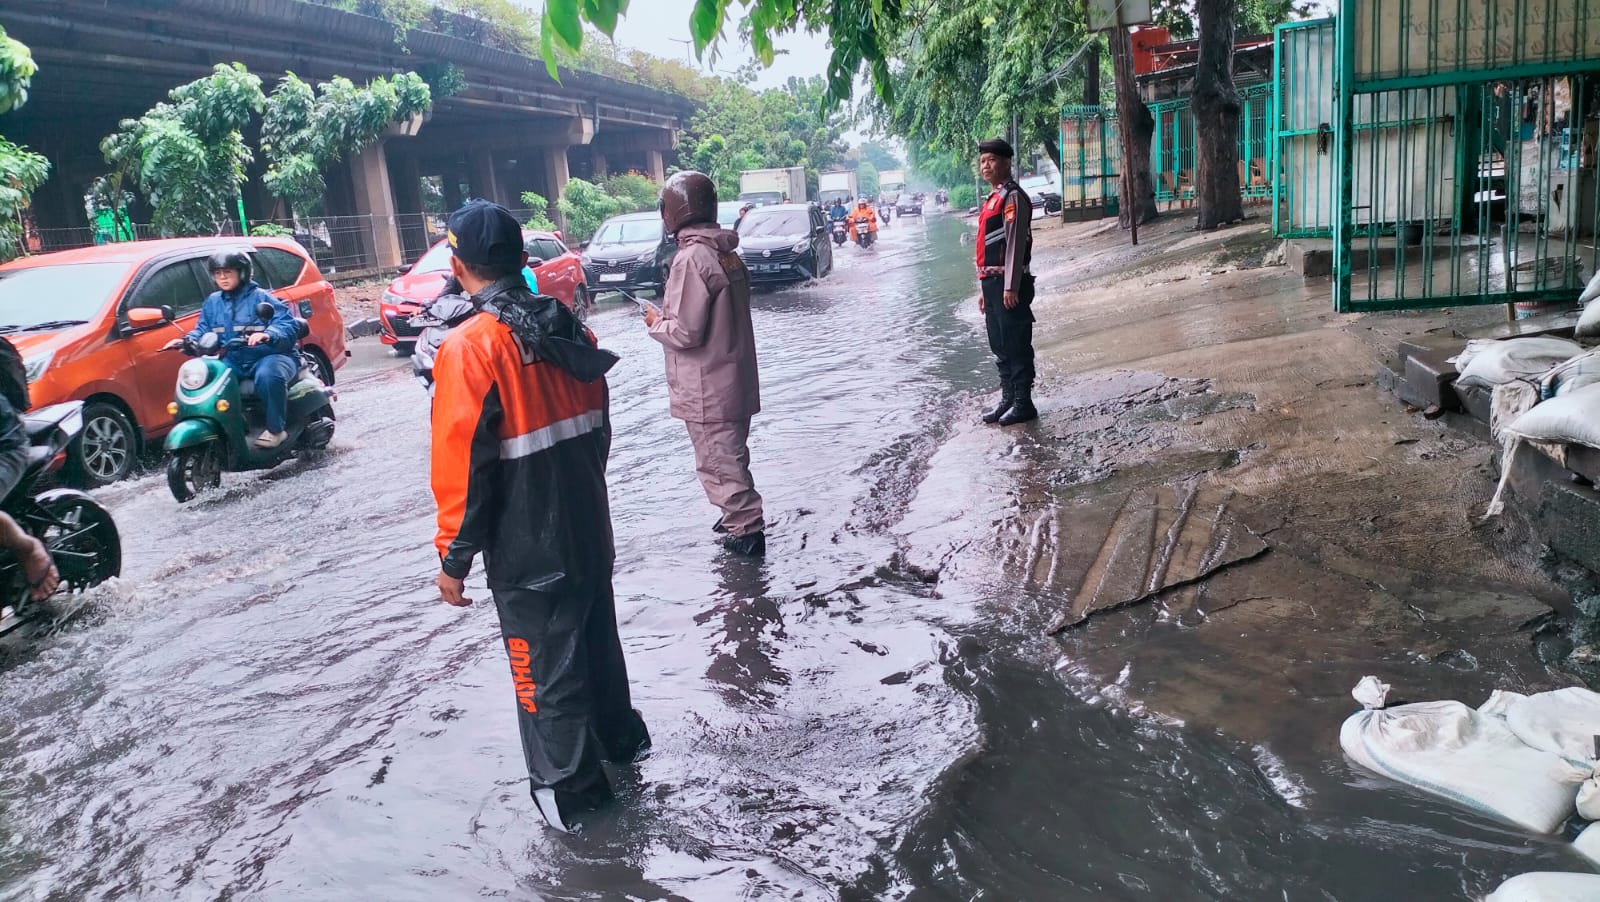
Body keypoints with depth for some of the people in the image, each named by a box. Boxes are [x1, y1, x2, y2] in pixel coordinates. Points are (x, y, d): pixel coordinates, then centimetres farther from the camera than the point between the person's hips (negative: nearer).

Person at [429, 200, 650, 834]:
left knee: (544, 663, 9)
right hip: (588, 530, 7)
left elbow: (462, 468, -20)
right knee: (596, 636, 25)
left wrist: (454, 558, -9)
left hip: (526, 549, -7)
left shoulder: (469, 348, -20)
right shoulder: (567, 328, 0)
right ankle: (618, 737, 44)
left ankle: (568, 790, 23)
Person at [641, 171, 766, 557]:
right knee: (729, 456, 22)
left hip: (707, 387, -9)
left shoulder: (692, 258, -21)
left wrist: (656, 321, -5)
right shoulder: (727, 254, 7)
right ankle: (740, 515, 34)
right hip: (733, 378, 9)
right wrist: (668, 312, 13)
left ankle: (747, 529, 10)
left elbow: (686, 332, -23)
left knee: (719, 461, 3)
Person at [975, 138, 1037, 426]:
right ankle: (1008, 399, 24)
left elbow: (1015, 243, -17)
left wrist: (1011, 287, -22)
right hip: (992, 283, 9)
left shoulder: (1013, 197, -10)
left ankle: (1023, 404, 4)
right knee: (1000, 347, 14)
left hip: (1008, 285, -9)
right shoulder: (992, 199, 19)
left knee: (1016, 345, -3)